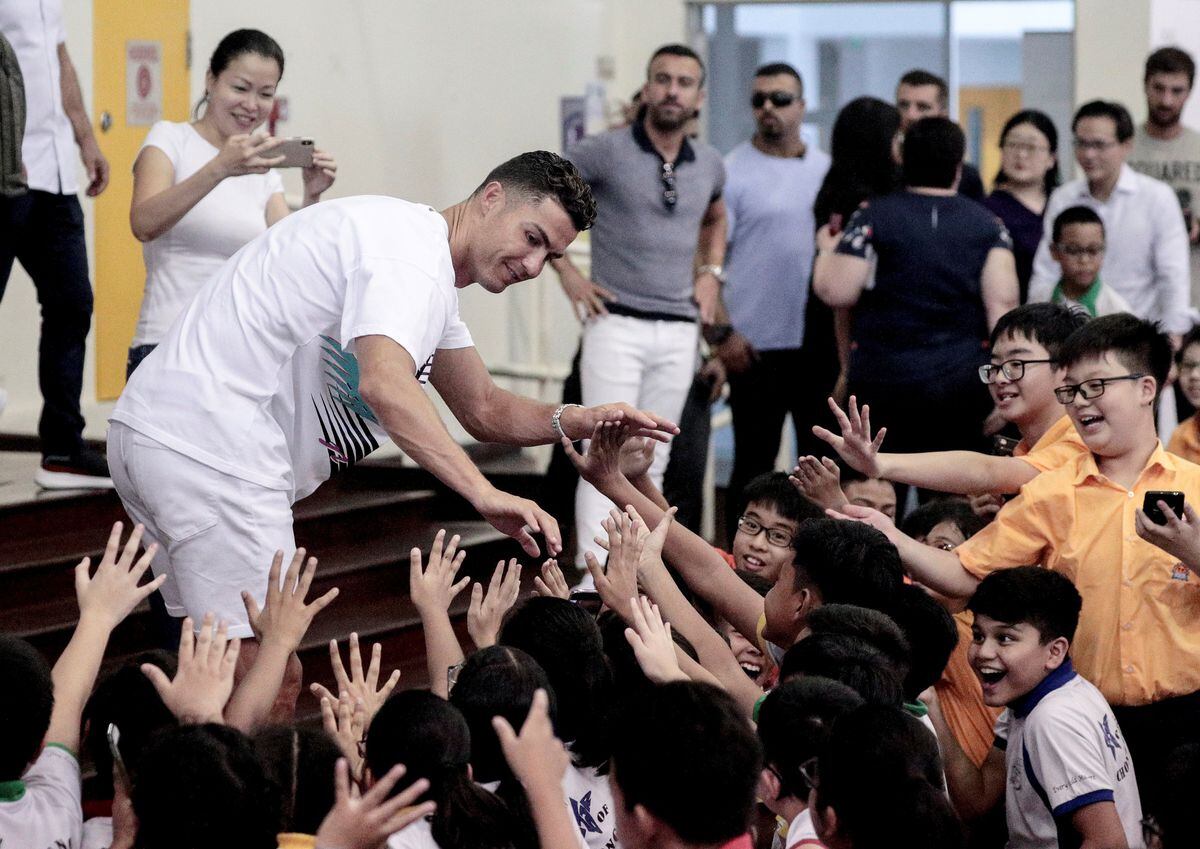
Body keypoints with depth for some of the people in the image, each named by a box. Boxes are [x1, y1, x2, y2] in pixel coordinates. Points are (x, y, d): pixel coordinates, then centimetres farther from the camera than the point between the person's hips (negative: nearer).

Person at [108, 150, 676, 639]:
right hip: (213, 454, -11)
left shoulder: (433, 282, 21)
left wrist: (582, 421, 7)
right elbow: (384, 385, -30)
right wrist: (484, 494, -37)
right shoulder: (411, 246, -13)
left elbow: (483, 411, 26)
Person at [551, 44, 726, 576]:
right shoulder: (607, 153, -7)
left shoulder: (709, 165, 9)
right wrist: (565, 271, -5)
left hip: (679, 333, 5)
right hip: (617, 326, -5)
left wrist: (711, 272, 13)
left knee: (652, 462, 9)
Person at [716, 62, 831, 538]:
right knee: (753, 463, 3)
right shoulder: (732, 172, -3)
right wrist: (722, 334, -14)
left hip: (819, 343, 4)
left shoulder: (827, 171, 10)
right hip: (755, 346, -4)